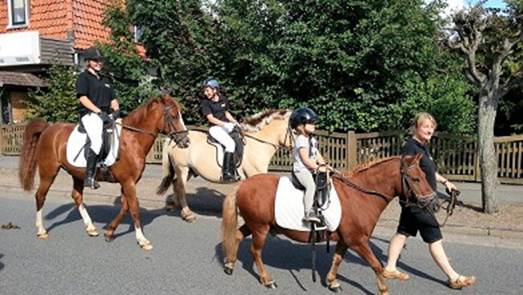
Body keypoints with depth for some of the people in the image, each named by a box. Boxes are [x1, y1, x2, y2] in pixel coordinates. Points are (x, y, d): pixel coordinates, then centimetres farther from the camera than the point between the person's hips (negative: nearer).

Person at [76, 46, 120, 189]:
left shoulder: (105, 79, 25)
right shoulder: (83, 77, 4)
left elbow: (113, 99, 21)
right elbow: (83, 97, -8)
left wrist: (116, 110, -1)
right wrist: (99, 112, -17)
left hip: (106, 116, 8)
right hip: (90, 114, -8)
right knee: (97, 141, -28)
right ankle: (89, 177, -25)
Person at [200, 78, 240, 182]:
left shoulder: (223, 99, 8)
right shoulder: (205, 102, -7)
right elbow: (211, 118, -14)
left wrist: (235, 122, 6)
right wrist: (224, 124, -23)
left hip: (226, 125, 7)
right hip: (215, 128, -7)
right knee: (230, 143, -28)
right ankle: (227, 173, -30)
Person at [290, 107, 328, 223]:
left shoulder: (312, 139, 16)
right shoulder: (301, 140, -14)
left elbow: (317, 154, 15)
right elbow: (305, 159, -19)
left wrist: (322, 164, -1)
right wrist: (318, 167, -17)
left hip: (311, 169, 10)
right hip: (301, 170, -10)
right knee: (311, 186, -29)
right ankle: (308, 212, -31)